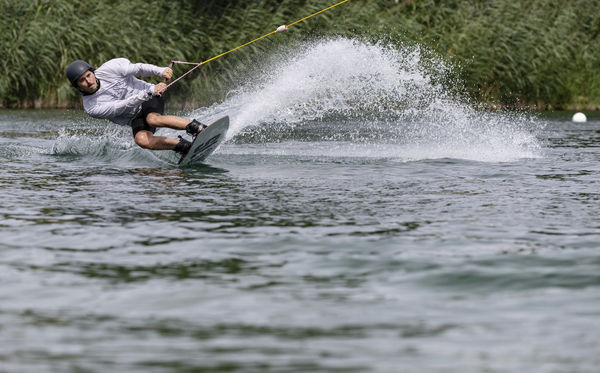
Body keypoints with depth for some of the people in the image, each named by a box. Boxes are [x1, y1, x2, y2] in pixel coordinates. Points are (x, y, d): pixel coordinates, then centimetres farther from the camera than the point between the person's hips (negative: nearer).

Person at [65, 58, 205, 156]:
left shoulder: (108, 70, -13)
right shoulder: (91, 108, -16)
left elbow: (138, 69, -6)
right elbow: (122, 107, -23)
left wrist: (161, 71, -24)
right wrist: (150, 92, -31)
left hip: (151, 99, -1)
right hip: (136, 118, 1)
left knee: (153, 119, -35)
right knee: (141, 139, -30)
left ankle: (199, 128, -31)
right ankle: (185, 147, -21)